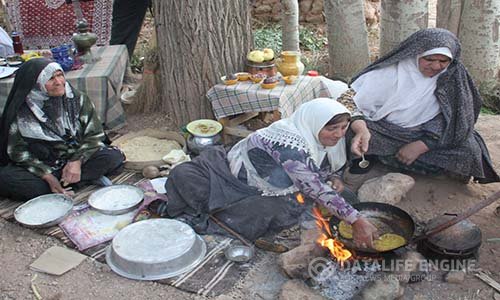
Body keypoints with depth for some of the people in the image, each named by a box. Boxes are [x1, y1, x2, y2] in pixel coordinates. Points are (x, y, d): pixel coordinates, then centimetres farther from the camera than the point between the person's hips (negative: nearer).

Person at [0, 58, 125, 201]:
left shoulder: (77, 99, -4)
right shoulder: (21, 111, -9)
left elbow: (94, 134, -3)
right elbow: (18, 151, -7)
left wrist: (77, 161, -20)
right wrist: (47, 175, -19)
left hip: (77, 159, 2)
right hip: (41, 167, -1)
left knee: (114, 157, -24)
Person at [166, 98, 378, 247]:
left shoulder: (327, 139, -9)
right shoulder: (290, 144, -37)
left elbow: (331, 164, 13)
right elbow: (315, 190, -38)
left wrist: (334, 178, -10)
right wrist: (356, 220, -40)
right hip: (239, 179, -8)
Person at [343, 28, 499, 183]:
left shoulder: (455, 76, -7)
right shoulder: (392, 70, -13)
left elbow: (454, 122, -9)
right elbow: (357, 103, -13)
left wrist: (420, 146, -20)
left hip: (427, 137, 2)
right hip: (385, 134, -2)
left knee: (468, 149, -23)